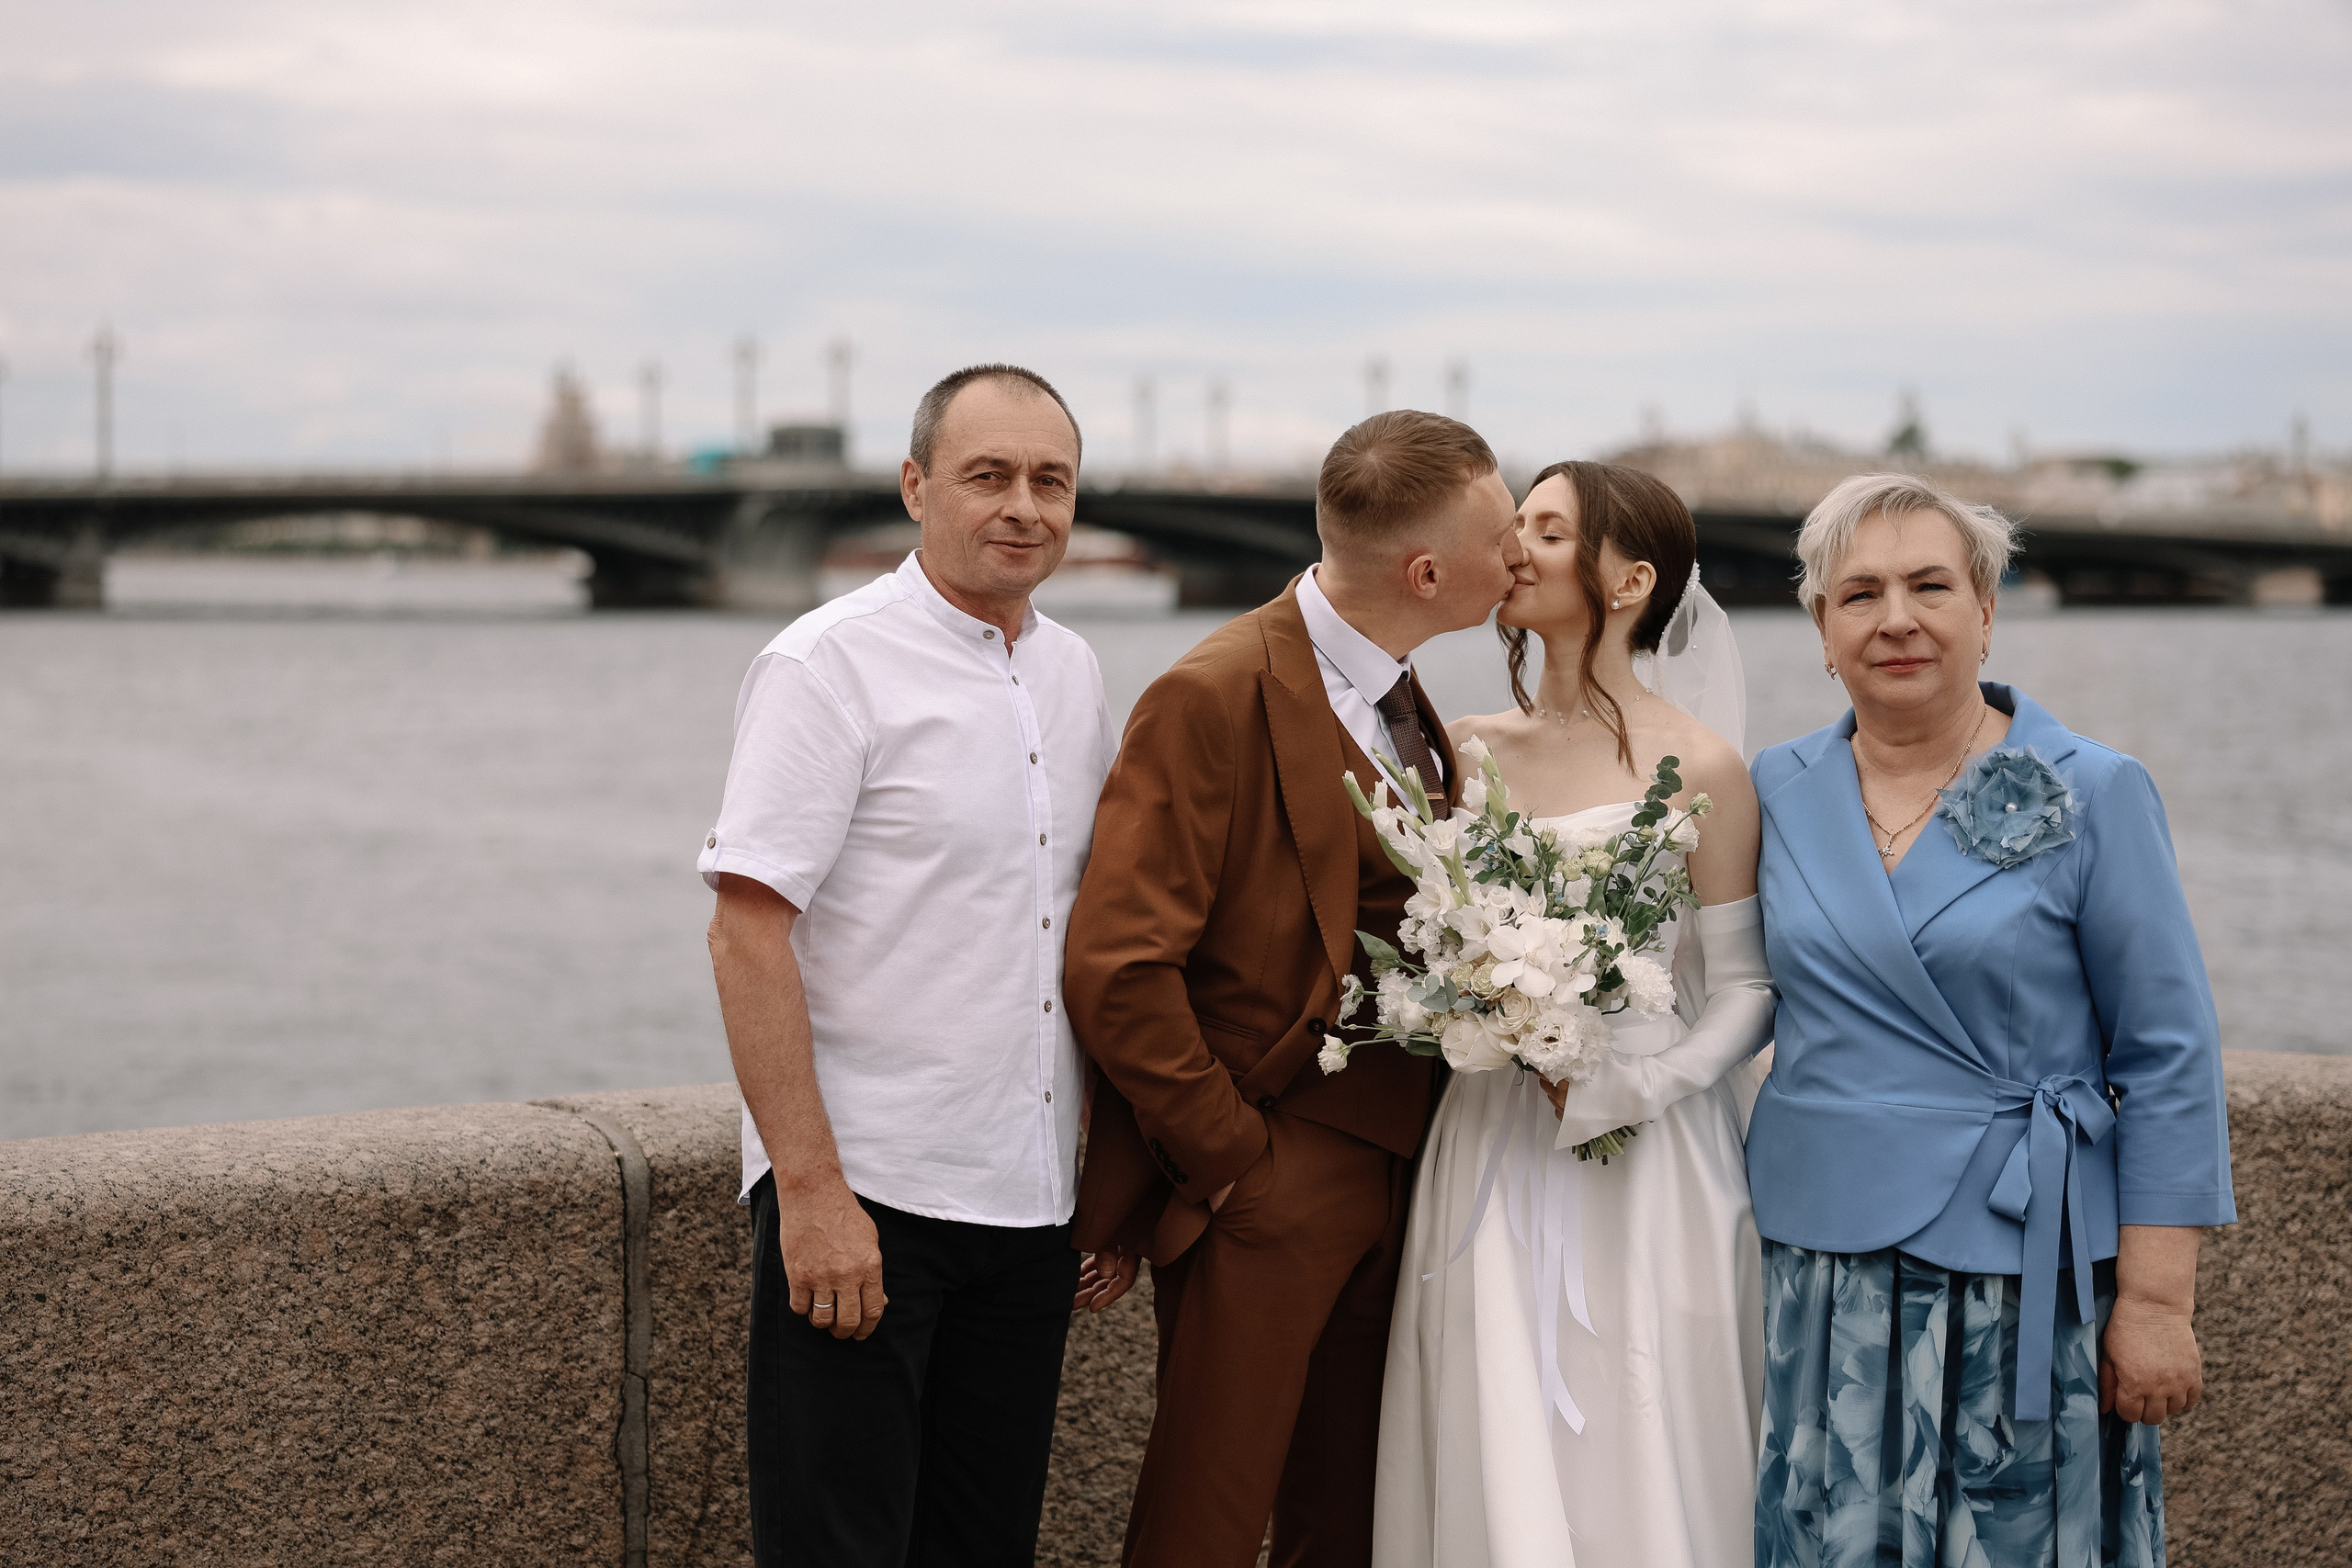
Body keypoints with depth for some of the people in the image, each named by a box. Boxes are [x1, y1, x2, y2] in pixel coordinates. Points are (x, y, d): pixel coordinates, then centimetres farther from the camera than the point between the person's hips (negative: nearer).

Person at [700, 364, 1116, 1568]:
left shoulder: (1070, 673, 12)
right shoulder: (829, 664, -9)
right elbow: (747, 932, -15)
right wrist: (809, 1189, -20)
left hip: (1028, 1199, 7)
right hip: (860, 1195, -6)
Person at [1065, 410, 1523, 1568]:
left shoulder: (1407, 710, 11)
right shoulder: (1214, 700, -16)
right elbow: (1115, 969, -20)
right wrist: (1228, 1155, -15)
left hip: (1392, 1186, 8)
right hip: (1259, 1196, -8)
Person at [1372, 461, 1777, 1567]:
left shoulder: (1697, 767, -6)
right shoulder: (1468, 749, 8)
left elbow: (1747, 993, -6)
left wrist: (1615, 1091, -17)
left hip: (1645, 1165, -4)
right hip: (1488, 1153, 4)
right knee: (1495, 1469, 5)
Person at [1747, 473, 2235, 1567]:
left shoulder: (2093, 798, -4)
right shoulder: (1779, 791, 6)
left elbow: (2170, 1060, -5)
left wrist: (2154, 1300, -10)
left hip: (2017, 1282, -3)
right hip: (1817, 1276, 3)